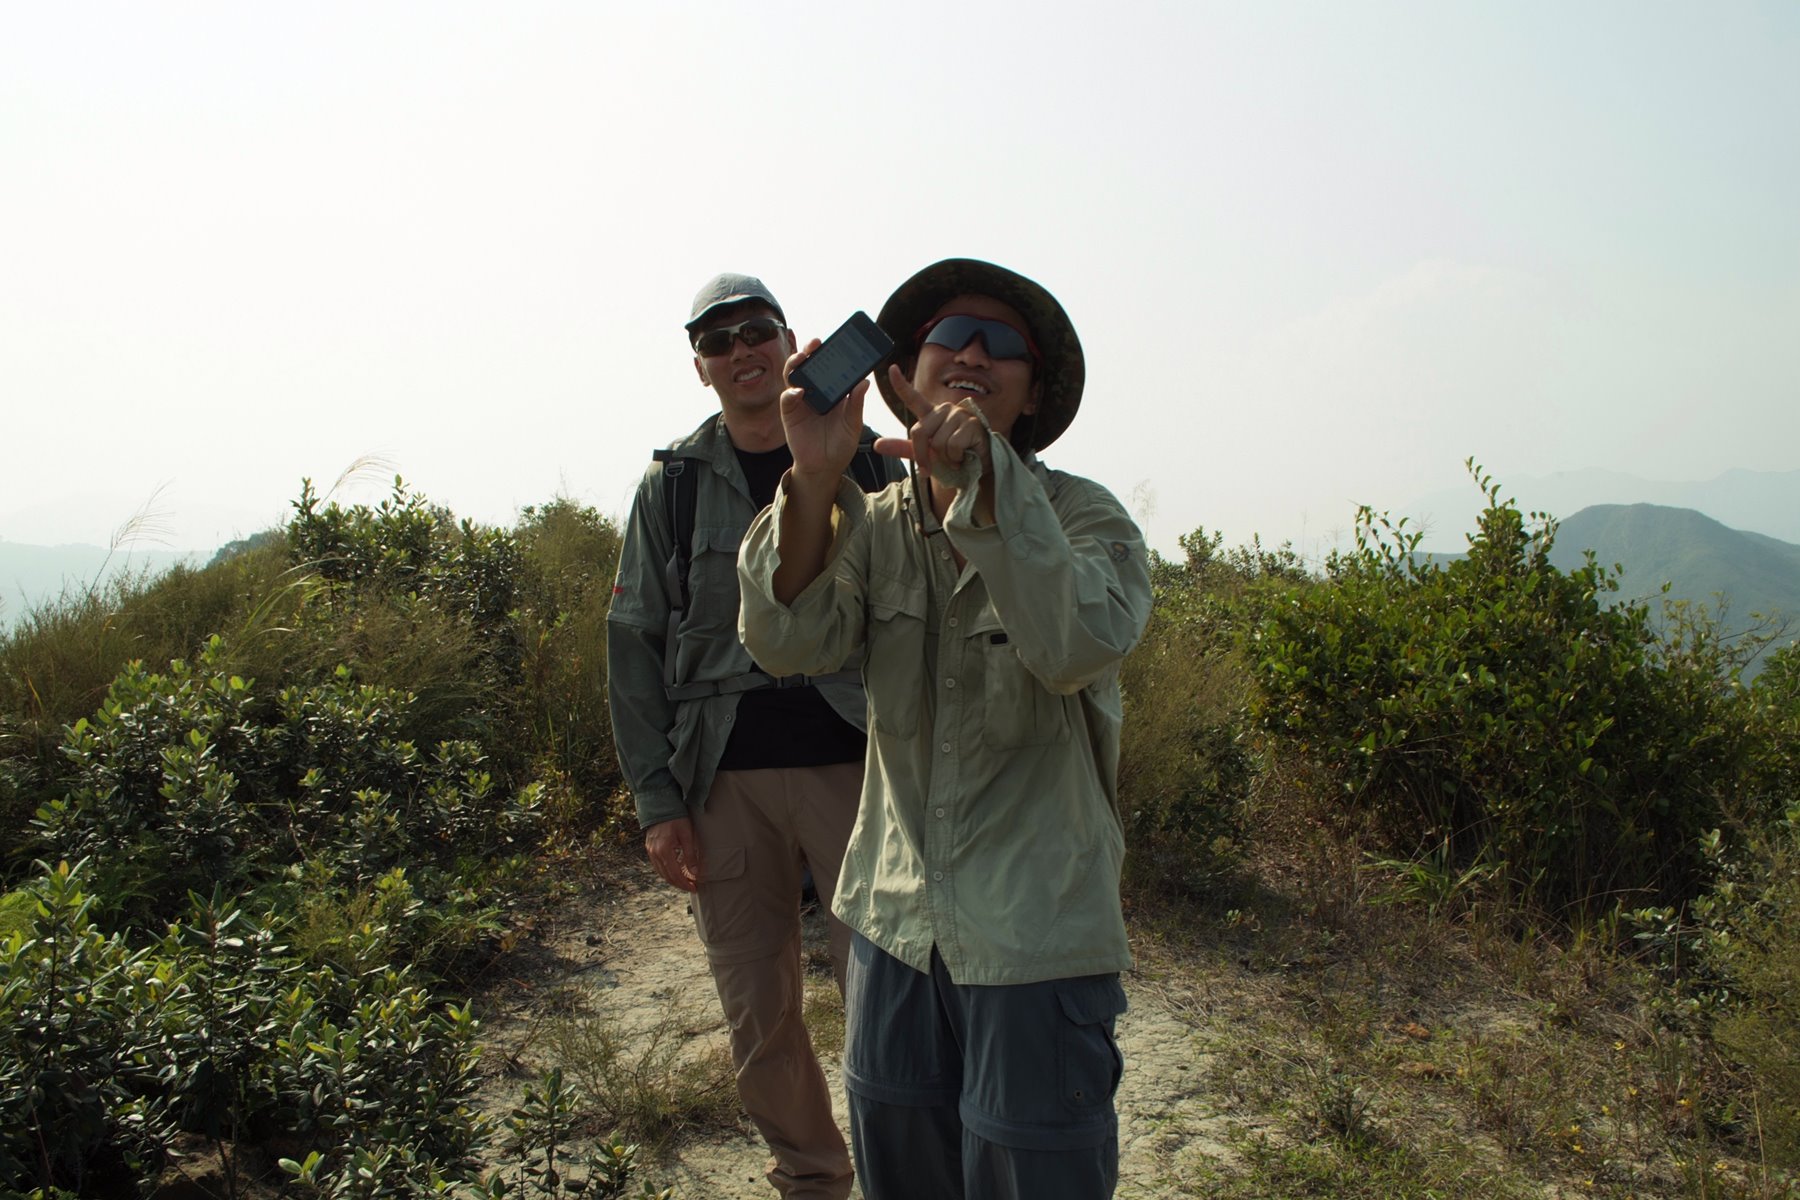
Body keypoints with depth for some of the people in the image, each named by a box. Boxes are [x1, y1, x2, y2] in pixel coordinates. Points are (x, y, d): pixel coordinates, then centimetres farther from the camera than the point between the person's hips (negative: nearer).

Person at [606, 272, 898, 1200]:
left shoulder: (867, 463, 4)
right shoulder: (672, 486, 8)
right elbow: (634, 646, 8)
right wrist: (657, 802, 2)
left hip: (854, 763, -2)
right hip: (723, 776, 2)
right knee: (757, 1011, 11)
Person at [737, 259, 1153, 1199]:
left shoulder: (1082, 514, -8)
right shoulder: (872, 524, 2)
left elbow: (1082, 646, -28)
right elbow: (786, 642, -15)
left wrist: (984, 481, -36)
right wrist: (815, 478, -28)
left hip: (1038, 938, -3)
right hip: (895, 921, 3)